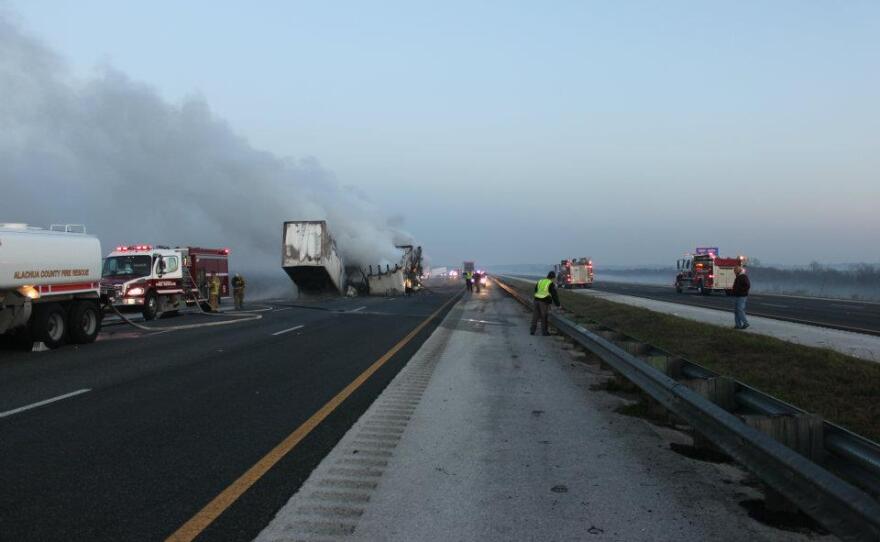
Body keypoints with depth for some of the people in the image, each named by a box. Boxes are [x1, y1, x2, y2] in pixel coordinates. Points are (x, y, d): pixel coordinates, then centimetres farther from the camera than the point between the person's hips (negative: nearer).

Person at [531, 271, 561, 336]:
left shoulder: (540, 281, 13)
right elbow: (554, 295, -4)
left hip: (537, 300, 6)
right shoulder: (551, 284, -6)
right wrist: (558, 304, 3)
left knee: (535, 316, 10)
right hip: (544, 302, -6)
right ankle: (544, 331, 7)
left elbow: (535, 291, 20)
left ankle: (532, 330, 13)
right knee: (544, 317, 2)